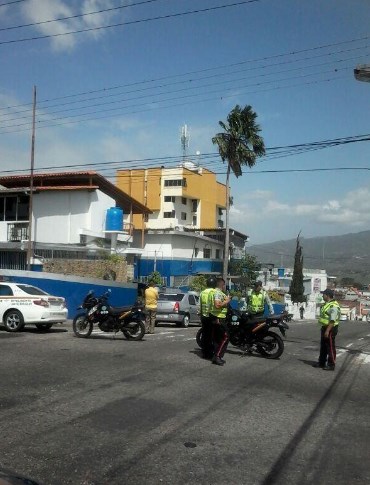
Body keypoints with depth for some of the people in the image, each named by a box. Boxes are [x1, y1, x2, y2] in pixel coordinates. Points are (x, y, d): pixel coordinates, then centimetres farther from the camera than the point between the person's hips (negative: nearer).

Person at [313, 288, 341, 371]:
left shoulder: (333, 306, -19)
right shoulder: (326, 304, 14)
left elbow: (332, 320, -25)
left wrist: (327, 330, -27)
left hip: (330, 328, -10)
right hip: (325, 327, 10)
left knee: (330, 347, -3)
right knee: (323, 346, 17)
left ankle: (331, 365, 4)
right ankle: (321, 362, 27)